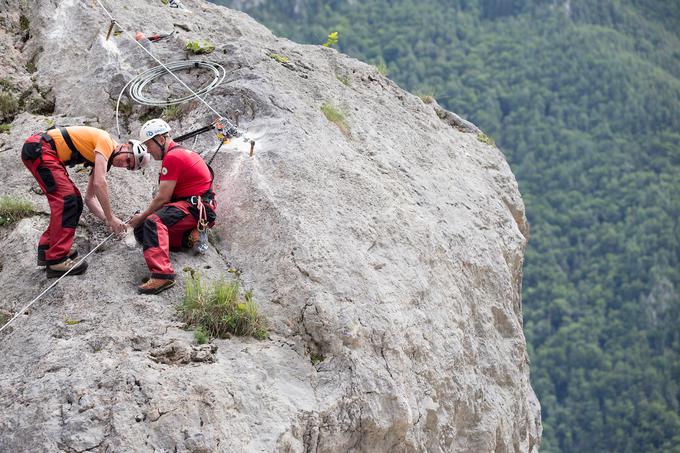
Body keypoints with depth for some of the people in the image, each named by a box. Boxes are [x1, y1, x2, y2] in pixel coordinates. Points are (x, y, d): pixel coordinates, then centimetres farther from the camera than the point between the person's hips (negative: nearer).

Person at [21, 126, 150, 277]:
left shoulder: (103, 160, 17)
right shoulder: (106, 141, -12)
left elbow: (90, 198, 18)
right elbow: (99, 183, -21)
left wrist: (107, 219, 4)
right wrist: (110, 217, -15)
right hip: (39, 148, -10)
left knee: (74, 201, 11)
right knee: (66, 199, -16)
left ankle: (47, 249, 17)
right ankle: (56, 260, -19)